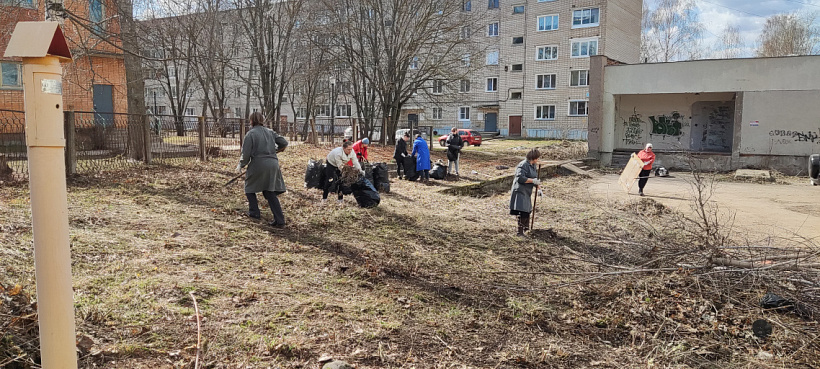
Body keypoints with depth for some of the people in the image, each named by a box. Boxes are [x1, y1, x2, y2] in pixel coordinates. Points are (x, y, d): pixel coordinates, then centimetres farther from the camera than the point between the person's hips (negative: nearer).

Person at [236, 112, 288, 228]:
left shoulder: (250, 134, -5)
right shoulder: (270, 132, 9)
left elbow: (246, 154, -8)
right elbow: (284, 143, 10)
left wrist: (241, 165, 9)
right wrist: (276, 150, 29)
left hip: (258, 164, -4)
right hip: (273, 164, 5)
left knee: (249, 187, 21)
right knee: (270, 192, 8)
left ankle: (254, 212, 23)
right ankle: (279, 220, 0)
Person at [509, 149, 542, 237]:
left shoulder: (533, 165, 13)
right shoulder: (523, 165, -18)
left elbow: (535, 178, 22)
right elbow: (520, 178, -27)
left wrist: (538, 189, 11)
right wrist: (533, 181, -24)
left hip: (527, 192, 10)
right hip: (520, 191, -10)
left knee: (527, 210, 19)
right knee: (523, 212, -14)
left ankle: (526, 228, 36)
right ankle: (520, 232, -9)